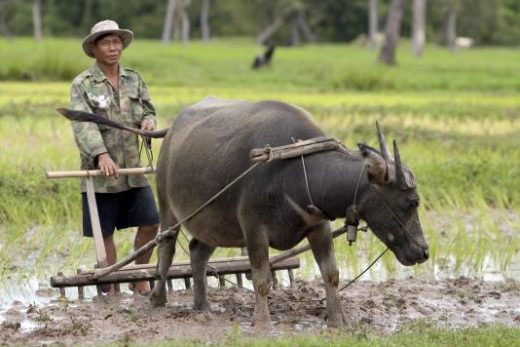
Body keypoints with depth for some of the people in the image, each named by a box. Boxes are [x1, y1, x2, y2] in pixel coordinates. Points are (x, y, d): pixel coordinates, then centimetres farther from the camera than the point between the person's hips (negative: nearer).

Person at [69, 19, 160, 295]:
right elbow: (83, 124, -16)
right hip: (100, 171, -4)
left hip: (132, 169, 4)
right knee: (105, 232, 1)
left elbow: (147, 109, 20)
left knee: (150, 223, 1)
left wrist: (148, 120, -7)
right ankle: (112, 288, 12)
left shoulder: (134, 80, 11)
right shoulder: (82, 85, -5)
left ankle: (139, 278, 20)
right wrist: (101, 155, -31)